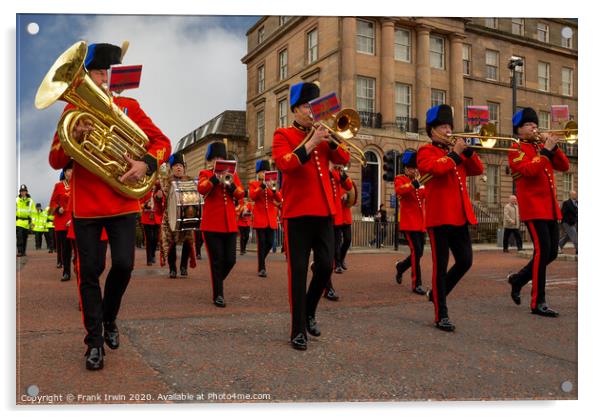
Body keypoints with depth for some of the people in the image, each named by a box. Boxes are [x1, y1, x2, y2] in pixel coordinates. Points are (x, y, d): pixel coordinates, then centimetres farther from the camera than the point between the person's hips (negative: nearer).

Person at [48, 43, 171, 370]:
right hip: (85, 205, 0)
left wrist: (146, 164, -16)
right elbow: (55, 162, 4)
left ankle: (108, 319, 24)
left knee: (123, 265, -5)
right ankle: (94, 341, 13)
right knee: (89, 272, 1)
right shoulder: (72, 110, 7)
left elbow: (162, 142, 3)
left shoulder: (129, 106, 6)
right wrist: (73, 137, -16)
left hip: (123, 203, 0)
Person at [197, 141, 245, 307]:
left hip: (230, 224, 4)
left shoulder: (232, 174, 15)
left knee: (230, 260, 4)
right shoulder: (205, 174, 5)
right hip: (212, 225, -4)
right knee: (217, 260, -3)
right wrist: (216, 176, -23)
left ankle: (217, 282, 31)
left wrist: (230, 185, -16)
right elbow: (202, 189, -16)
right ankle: (218, 295, 8)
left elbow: (240, 194, 2)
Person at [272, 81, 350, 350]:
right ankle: (298, 330, 7)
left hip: (324, 211, 5)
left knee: (326, 266, 4)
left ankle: (309, 312, 28)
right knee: (298, 272, -2)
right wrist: (312, 142, -19)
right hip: (297, 212, -5)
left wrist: (330, 139, -9)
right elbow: (285, 164, -17)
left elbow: (343, 159, 5)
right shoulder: (283, 135, 1)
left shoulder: (322, 135, 16)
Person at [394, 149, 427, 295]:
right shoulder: (400, 179, -2)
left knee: (418, 252, 12)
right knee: (416, 251, -15)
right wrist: (414, 184, -40)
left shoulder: (421, 181, 17)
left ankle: (401, 266, 40)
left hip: (421, 223, 7)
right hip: (409, 223, -7)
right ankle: (416, 284, -7)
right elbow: (399, 191, -25)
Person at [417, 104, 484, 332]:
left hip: (460, 216, 7)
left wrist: (467, 150, -1)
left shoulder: (455, 152, 20)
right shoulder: (426, 151, 0)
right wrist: (455, 153, -10)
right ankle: (441, 316, 6)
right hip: (439, 216, -7)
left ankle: (436, 293, 27)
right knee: (441, 265, -2)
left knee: (465, 261, 6)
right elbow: (436, 168, -20)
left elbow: (478, 170, 11)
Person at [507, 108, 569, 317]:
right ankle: (538, 303, -6)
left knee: (551, 252, 8)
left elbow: (564, 166, 11)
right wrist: (546, 151, -15)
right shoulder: (516, 149, -2)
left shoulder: (542, 148, 19)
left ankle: (518, 278, 29)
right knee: (542, 251, -13)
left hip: (551, 208, 8)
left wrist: (553, 147, 0)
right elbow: (528, 170, -19)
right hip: (533, 207, -8)